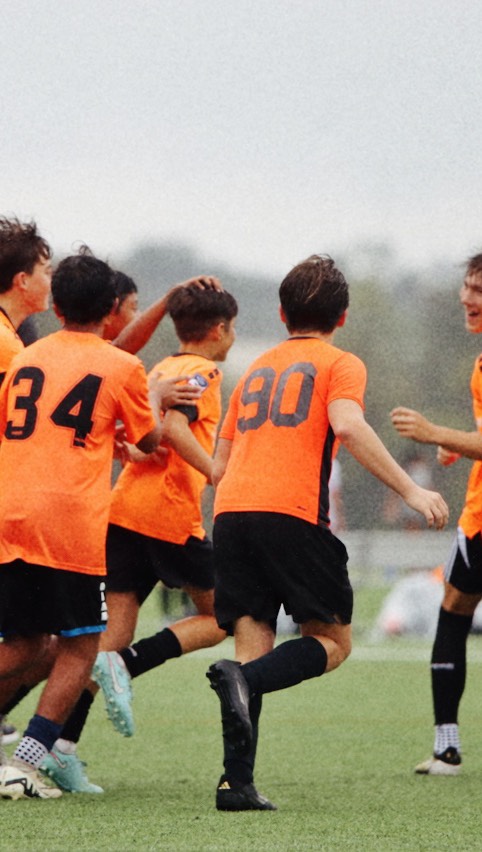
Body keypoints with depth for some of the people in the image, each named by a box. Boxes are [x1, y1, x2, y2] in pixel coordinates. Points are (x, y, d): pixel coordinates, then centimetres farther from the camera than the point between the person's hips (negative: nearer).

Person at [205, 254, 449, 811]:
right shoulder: (340, 365, 8)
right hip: (293, 514, -5)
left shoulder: (256, 370, 26)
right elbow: (348, 426, -13)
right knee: (333, 642, 5)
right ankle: (244, 679, -23)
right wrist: (410, 490, -13)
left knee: (254, 641, 4)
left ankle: (237, 781, -10)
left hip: (230, 513, 6)